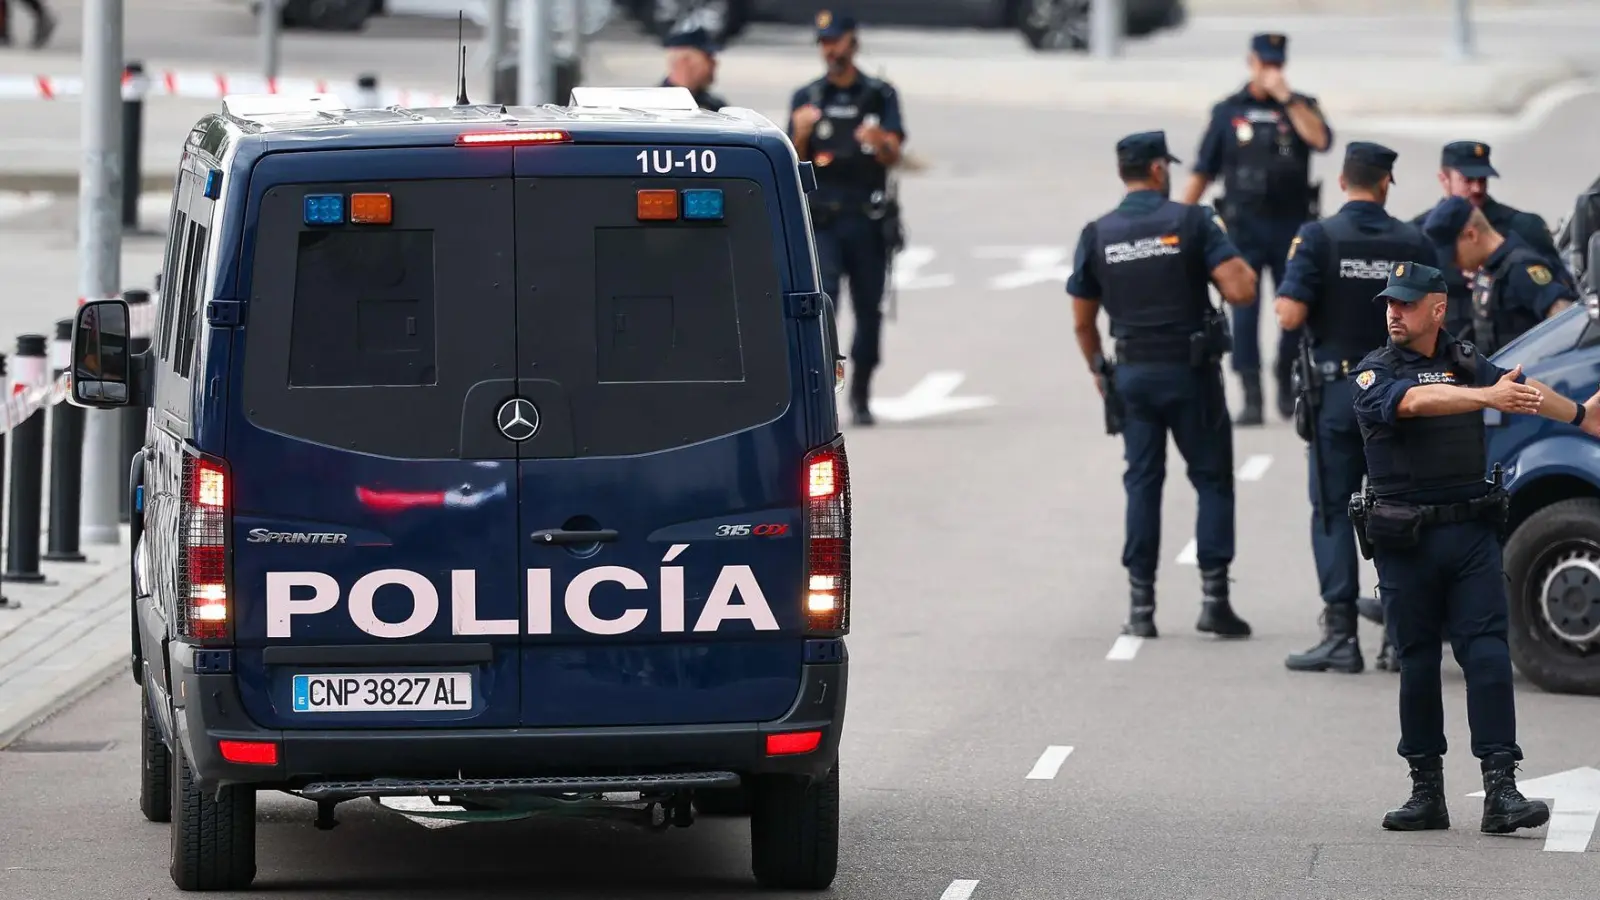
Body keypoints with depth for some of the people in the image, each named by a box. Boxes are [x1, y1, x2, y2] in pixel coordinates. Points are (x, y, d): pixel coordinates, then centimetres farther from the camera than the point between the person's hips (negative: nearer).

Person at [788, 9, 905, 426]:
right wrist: (801, 135, -16)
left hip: (868, 219, 1)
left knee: (868, 309, 4)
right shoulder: (806, 98, 11)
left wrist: (880, 142, -27)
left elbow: (894, 155, -3)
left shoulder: (880, 96, 9)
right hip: (820, 219, -1)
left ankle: (860, 396, 16)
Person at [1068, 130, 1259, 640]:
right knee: (1212, 480, 6)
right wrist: (1229, 251, 4)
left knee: (1142, 482, 10)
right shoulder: (1192, 222, -8)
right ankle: (1214, 598, 0)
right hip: (1190, 370, -3)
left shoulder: (1097, 235, 1)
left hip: (1132, 373, 3)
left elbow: (1082, 321, 6)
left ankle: (1141, 606, 6)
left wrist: (1099, 371, 21)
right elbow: (1240, 291, -16)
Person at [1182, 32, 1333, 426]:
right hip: (1244, 226, -1)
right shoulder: (1229, 112, 7)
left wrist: (1286, 98, -15)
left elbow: (1321, 140, -14)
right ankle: (1251, 398, -8)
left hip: (1292, 222, 1)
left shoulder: (1300, 106, 7)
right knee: (1244, 309, -8)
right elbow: (1202, 172, 9)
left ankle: (1287, 388, 22)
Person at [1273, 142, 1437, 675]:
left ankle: (1341, 634, -6)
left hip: (1337, 391, -3)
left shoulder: (1319, 238, -9)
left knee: (1333, 510, 1)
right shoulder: (1414, 243, 0)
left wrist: (1284, 297, 5)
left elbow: (1290, 316, -16)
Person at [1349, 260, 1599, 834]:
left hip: (1471, 533, 2)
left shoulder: (1465, 362, 11)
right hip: (1403, 544, -2)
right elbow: (1415, 401, -21)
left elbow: (1526, 392, 20)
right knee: (1418, 664, 5)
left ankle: (1500, 792, -12)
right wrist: (1488, 397, -32)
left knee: (1487, 656, -7)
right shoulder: (1374, 374, -2)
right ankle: (1426, 792, 14)